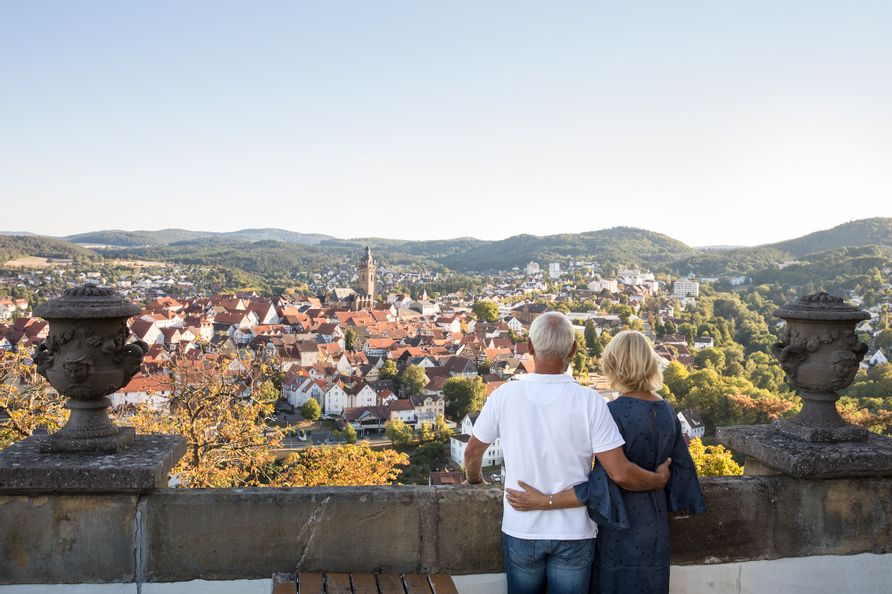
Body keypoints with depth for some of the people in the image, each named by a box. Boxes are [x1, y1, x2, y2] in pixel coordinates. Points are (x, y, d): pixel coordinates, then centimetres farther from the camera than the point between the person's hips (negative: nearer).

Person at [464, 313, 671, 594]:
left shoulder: (504, 396, -10)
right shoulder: (590, 402, -15)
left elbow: (472, 453, 4)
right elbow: (620, 474, -16)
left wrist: (475, 479, 26)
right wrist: (659, 479, 4)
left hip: (521, 530, 1)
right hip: (574, 532, -1)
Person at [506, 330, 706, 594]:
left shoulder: (615, 413, -21)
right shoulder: (667, 411, -1)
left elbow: (604, 485, -24)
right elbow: (681, 470, 5)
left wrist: (545, 501, -25)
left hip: (619, 530, -6)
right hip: (654, 529, 6)